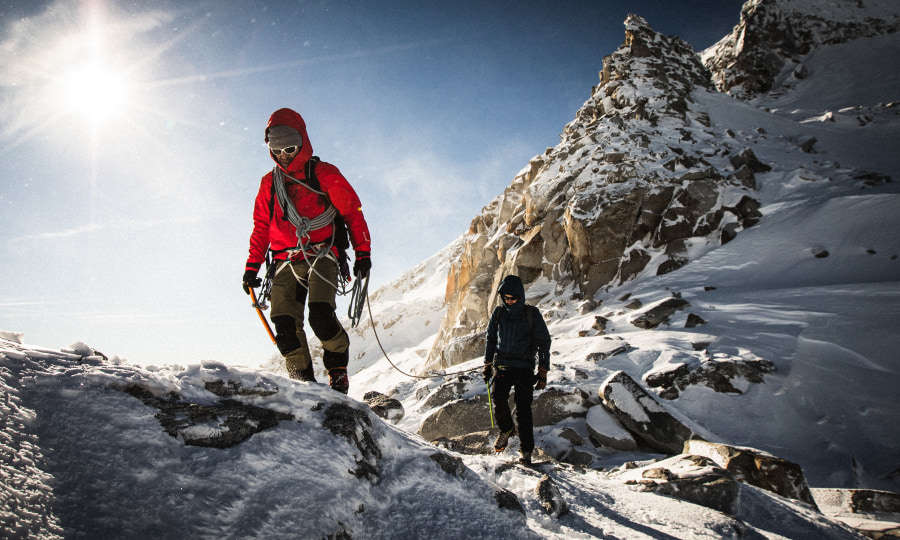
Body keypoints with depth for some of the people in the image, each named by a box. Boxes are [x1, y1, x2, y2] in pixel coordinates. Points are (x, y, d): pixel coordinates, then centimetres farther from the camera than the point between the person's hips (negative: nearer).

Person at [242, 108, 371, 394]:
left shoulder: (324, 173, 6)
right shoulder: (268, 183, 19)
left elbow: (352, 212, 5)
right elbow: (261, 228, 23)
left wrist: (363, 253, -2)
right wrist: (252, 266, 16)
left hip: (321, 256, -4)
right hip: (286, 262, 4)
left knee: (321, 315, -23)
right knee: (285, 322, -12)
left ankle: (338, 372, -2)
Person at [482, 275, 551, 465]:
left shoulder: (532, 314, -4)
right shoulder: (498, 313, 5)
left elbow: (544, 342, -1)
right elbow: (491, 338, 17)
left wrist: (543, 373, -4)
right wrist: (487, 364, 13)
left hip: (524, 367, -2)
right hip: (502, 365, 3)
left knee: (523, 408, -7)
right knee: (498, 397, -19)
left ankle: (526, 451, 6)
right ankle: (506, 429, 9)